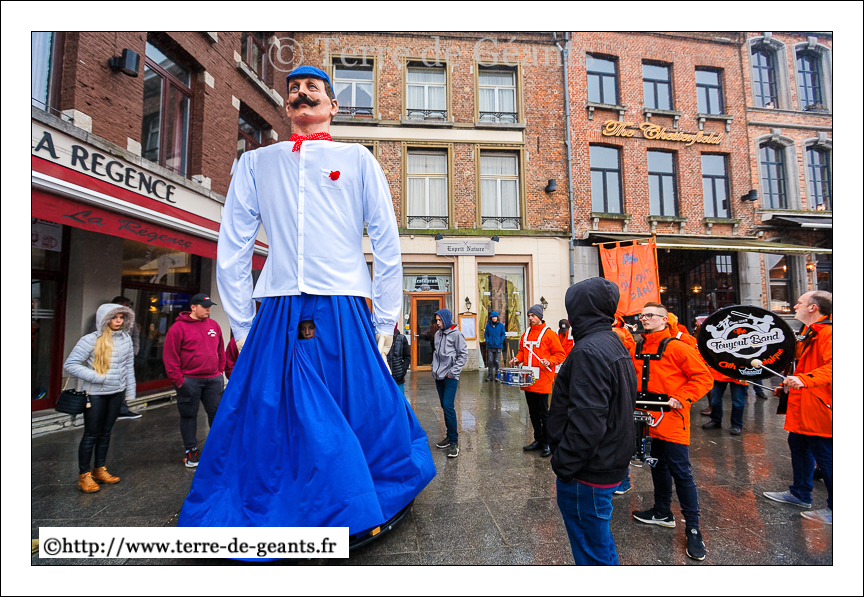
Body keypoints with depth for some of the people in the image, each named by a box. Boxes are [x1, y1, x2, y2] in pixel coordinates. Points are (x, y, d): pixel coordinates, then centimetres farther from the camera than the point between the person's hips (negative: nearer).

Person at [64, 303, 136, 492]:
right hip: (96, 394, -4)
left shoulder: (126, 338, 1)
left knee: (106, 432, 16)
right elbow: (70, 364, -11)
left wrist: (130, 391, 9)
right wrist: (96, 377, -19)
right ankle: (84, 475, 20)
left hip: (117, 393, 5)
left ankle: (99, 470, 30)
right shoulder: (91, 340, -13)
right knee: (91, 434, 5)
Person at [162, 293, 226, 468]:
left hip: (213, 379, 4)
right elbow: (170, 356, -7)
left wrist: (220, 371, 10)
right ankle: (191, 450, 22)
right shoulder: (178, 327, -7)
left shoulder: (214, 325, 8)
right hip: (189, 381, -4)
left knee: (217, 412, 9)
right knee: (189, 415, 8)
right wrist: (178, 380, -9)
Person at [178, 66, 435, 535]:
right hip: (276, 321, 1)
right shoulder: (255, 163, 15)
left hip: (344, 319, -1)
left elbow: (387, 248, 4)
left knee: (362, 428, 2)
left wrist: (383, 327, 0)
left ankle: (355, 514, 25)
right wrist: (244, 330, 7)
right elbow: (231, 253, 12)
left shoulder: (357, 158, 10)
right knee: (264, 432, 8)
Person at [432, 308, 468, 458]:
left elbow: (463, 355, -9)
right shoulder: (438, 334, 10)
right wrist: (434, 369, 11)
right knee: (444, 406, 13)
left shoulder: (456, 334, -9)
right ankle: (449, 436, 25)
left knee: (449, 406, -11)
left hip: (450, 378, -7)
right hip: (439, 377, 7)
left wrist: (453, 372, -12)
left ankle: (454, 442, -1)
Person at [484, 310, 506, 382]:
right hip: (490, 346, 1)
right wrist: (487, 340, -2)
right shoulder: (488, 325, 5)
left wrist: (500, 341, -8)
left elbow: (503, 334, 4)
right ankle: (490, 375, 12)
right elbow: (486, 334, 11)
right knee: (490, 361, 3)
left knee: (497, 361, 3)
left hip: (498, 346, -1)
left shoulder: (501, 325, 1)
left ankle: (497, 375, 15)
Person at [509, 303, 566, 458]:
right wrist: (517, 359, 2)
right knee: (533, 412, 15)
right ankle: (538, 440, 28)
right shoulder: (525, 334, 13)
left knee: (543, 413, 1)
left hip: (542, 381, -6)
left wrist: (549, 361, -24)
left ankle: (547, 444, 14)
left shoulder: (549, 334, -6)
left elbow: (560, 354, -7)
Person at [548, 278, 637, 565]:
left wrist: (563, 464, -18)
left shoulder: (589, 351, -24)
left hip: (587, 474, -10)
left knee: (593, 550, 9)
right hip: (612, 462, 10)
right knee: (599, 543, 27)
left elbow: (586, 421, -29)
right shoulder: (614, 344, 10)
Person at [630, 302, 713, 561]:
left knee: (680, 472, 0)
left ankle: (693, 528, 15)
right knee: (658, 466, 19)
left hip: (671, 420, -6)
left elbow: (704, 377, -13)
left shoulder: (676, 347, -13)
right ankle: (662, 512, 36)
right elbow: (633, 377, 18)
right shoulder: (638, 348, 6)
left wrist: (681, 398, -20)